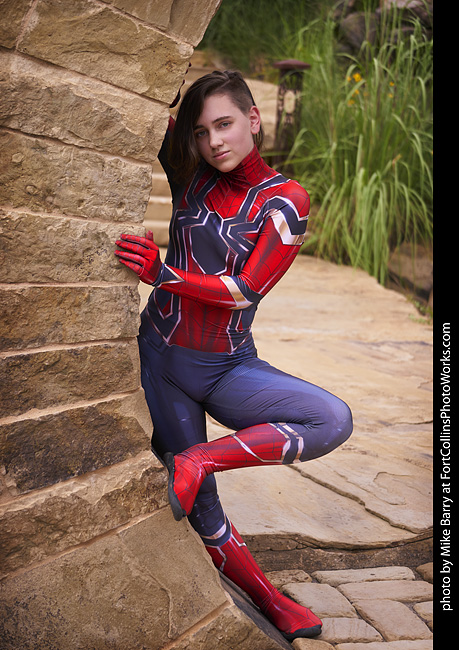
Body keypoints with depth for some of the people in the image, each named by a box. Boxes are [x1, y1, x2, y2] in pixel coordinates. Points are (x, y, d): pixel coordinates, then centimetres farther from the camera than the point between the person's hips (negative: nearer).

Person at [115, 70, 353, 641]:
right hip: (162, 357, 1)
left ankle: (200, 459, -17)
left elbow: (245, 290, -16)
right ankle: (270, 602, 23)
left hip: (228, 366, 0)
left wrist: (161, 273, -24)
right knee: (202, 512, 2)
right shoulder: (191, 175, 0)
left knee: (334, 421, -23)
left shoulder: (285, 201, -7)